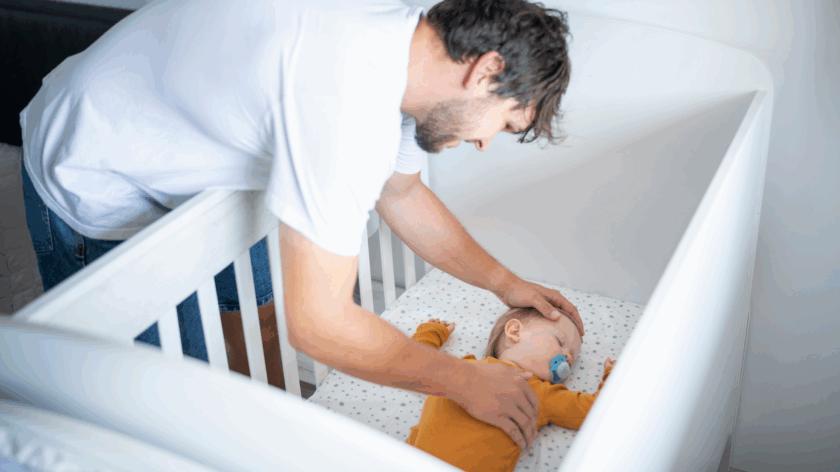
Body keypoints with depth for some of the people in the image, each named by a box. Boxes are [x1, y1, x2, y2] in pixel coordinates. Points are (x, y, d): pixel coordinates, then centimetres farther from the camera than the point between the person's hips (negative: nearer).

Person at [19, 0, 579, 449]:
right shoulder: (348, 98, -38)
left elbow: (403, 194, 9)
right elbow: (320, 324, -33)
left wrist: (506, 282, 7)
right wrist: (465, 381, -20)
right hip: (96, 193, -8)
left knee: (264, 301, 18)